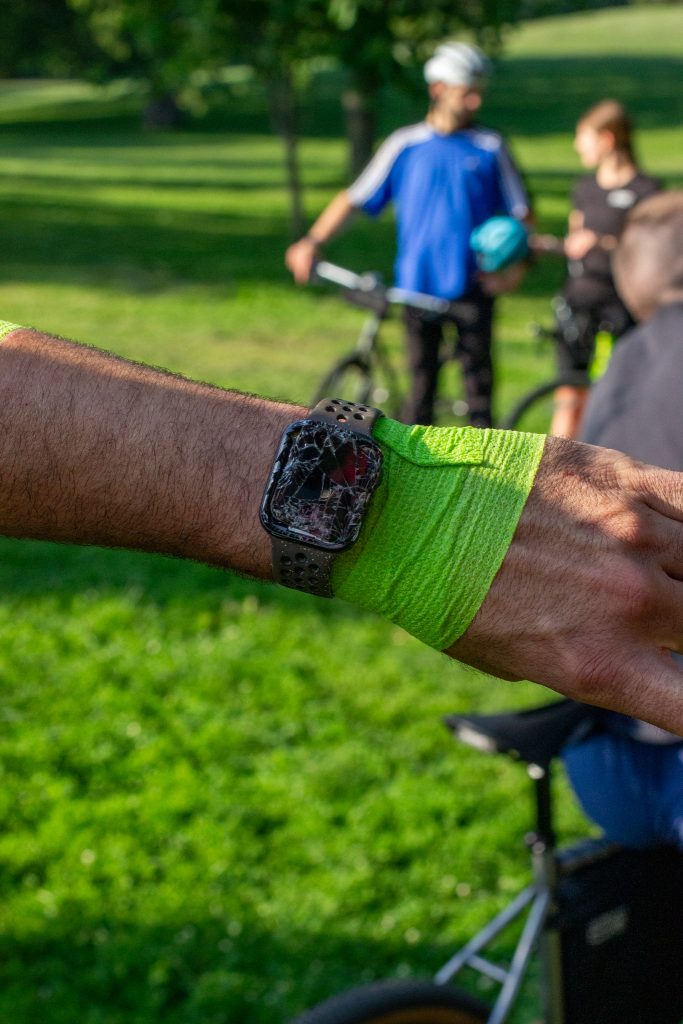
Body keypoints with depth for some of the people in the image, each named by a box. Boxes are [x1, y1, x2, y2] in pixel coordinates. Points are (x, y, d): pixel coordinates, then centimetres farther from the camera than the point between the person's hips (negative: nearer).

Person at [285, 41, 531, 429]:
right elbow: (355, 197, 4)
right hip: (418, 288, 0)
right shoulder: (406, 146, 3)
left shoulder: (491, 148, 2)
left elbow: (521, 212, 5)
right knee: (421, 383, 6)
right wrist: (313, 242, -9)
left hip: (473, 286, 0)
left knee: (479, 379, 2)